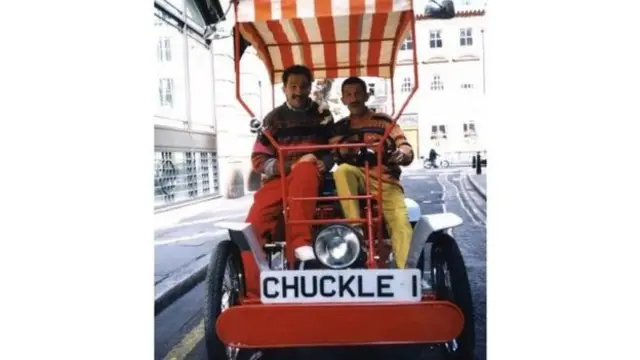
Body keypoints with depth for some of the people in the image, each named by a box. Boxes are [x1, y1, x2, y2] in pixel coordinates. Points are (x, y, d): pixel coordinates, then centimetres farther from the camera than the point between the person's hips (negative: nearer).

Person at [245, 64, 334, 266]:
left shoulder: (322, 115, 15)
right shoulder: (274, 118, 10)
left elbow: (334, 149, 19)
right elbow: (259, 160, 4)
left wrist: (324, 163, -6)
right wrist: (291, 166, -13)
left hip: (309, 175, 0)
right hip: (279, 177, 1)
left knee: (305, 170, -39)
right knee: (255, 225, -26)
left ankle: (301, 245, -44)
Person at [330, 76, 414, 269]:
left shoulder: (383, 120, 8)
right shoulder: (340, 127, 16)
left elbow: (406, 149, -3)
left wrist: (401, 154, -29)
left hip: (385, 180, -1)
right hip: (355, 179, 2)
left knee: (401, 222, -27)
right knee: (342, 170, -33)